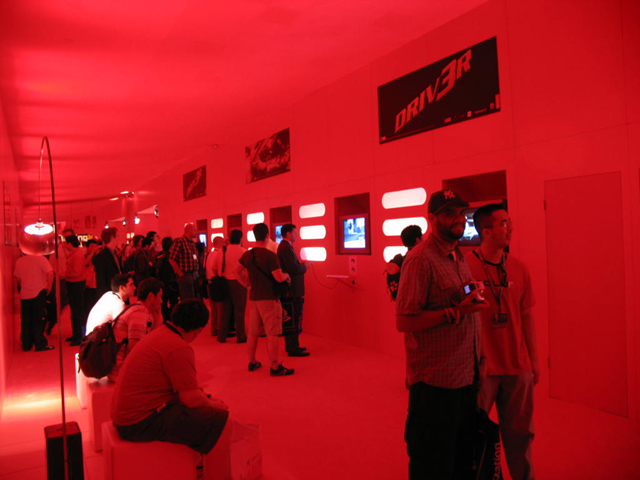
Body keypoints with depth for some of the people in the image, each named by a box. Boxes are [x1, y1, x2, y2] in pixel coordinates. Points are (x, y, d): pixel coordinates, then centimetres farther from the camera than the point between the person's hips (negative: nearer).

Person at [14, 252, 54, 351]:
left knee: (25, 320, 12)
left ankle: (26, 345, 19)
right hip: (39, 293, -4)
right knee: (38, 320, 1)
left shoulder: (19, 261, 4)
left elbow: (17, 278, 11)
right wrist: (49, 287, -7)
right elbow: (50, 273, -20)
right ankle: (40, 344, 5)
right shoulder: (40, 258, -11)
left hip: (24, 295, 4)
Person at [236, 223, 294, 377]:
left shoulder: (247, 255, 5)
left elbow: (237, 271, 16)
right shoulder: (270, 256, -16)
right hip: (269, 299, -7)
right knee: (272, 334, -1)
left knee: (252, 332, 15)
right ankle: (275, 367, 3)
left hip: (253, 298, 7)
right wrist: (287, 275, 1)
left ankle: (252, 362, 25)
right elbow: (279, 278, -20)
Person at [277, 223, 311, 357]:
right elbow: (294, 269, -24)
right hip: (291, 291, -11)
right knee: (293, 320, -5)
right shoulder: (286, 248, -18)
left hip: (289, 290, 11)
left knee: (290, 320, 17)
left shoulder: (284, 246, 16)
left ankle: (291, 346, 26)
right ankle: (293, 349, 1)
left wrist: (302, 265, 7)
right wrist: (304, 266, -8)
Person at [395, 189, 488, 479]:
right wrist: (455, 312, -24)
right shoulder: (421, 259, -17)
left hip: (465, 379, 9)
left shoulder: (458, 257, 12)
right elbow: (404, 321, -22)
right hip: (435, 383, -8)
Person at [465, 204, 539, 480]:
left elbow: (526, 316, 10)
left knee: (520, 433, 17)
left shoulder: (519, 268, 3)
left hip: (518, 367, 5)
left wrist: (534, 361, 12)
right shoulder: (465, 266, -13)